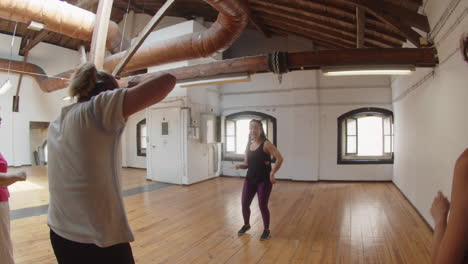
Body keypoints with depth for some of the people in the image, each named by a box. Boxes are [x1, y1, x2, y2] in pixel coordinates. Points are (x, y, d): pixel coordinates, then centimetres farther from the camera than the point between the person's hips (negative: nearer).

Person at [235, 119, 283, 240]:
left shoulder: (266, 144, -11)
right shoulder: (248, 146, 7)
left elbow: (280, 159, -17)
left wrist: (272, 173, -22)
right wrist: (240, 166, -7)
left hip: (264, 180, -5)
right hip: (250, 179, 5)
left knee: (262, 205, 0)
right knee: (244, 204, 7)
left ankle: (266, 230, 24)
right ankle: (246, 225, 35)